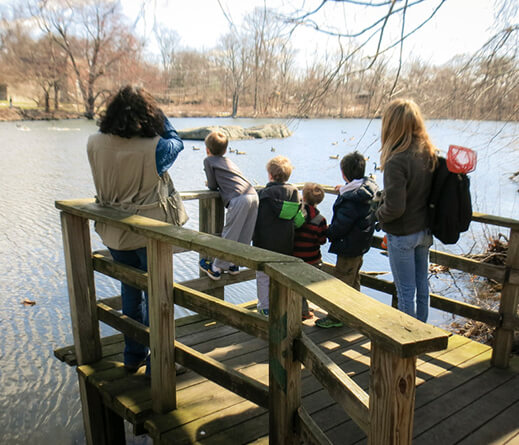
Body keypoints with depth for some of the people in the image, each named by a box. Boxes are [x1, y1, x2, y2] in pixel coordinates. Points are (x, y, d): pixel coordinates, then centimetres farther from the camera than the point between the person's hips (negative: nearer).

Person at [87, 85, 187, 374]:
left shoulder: (95, 144, -9)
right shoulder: (154, 148, -21)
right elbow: (176, 141, 0)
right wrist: (157, 112, 4)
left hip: (115, 234, 5)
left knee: (131, 293, 21)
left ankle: (134, 356, 36)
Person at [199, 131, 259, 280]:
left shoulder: (209, 160, 11)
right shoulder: (228, 161, 32)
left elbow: (213, 186, 9)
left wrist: (210, 184, 29)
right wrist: (217, 183, 35)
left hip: (238, 199, -7)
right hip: (253, 195, 7)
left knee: (229, 235, -2)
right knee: (244, 236, 12)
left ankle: (216, 268, 7)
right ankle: (233, 264, 23)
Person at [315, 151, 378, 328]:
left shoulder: (351, 199, -29)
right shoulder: (367, 189, 0)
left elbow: (340, 226, -25)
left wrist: (328, 233, -7)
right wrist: (344, 189, 27)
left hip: (349, 246, -10)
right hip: (361, 245, 10)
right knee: (354, 279, 23)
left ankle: (336, 317, 12)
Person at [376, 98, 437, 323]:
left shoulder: (397, 161, -26)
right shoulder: (429, 154, -2)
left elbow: (394, 208, -25)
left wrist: (379, 214, -6)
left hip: (402, 235, -8)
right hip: (425, 230, 8)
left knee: (406, 290, 7)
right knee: (422, 283, 21)